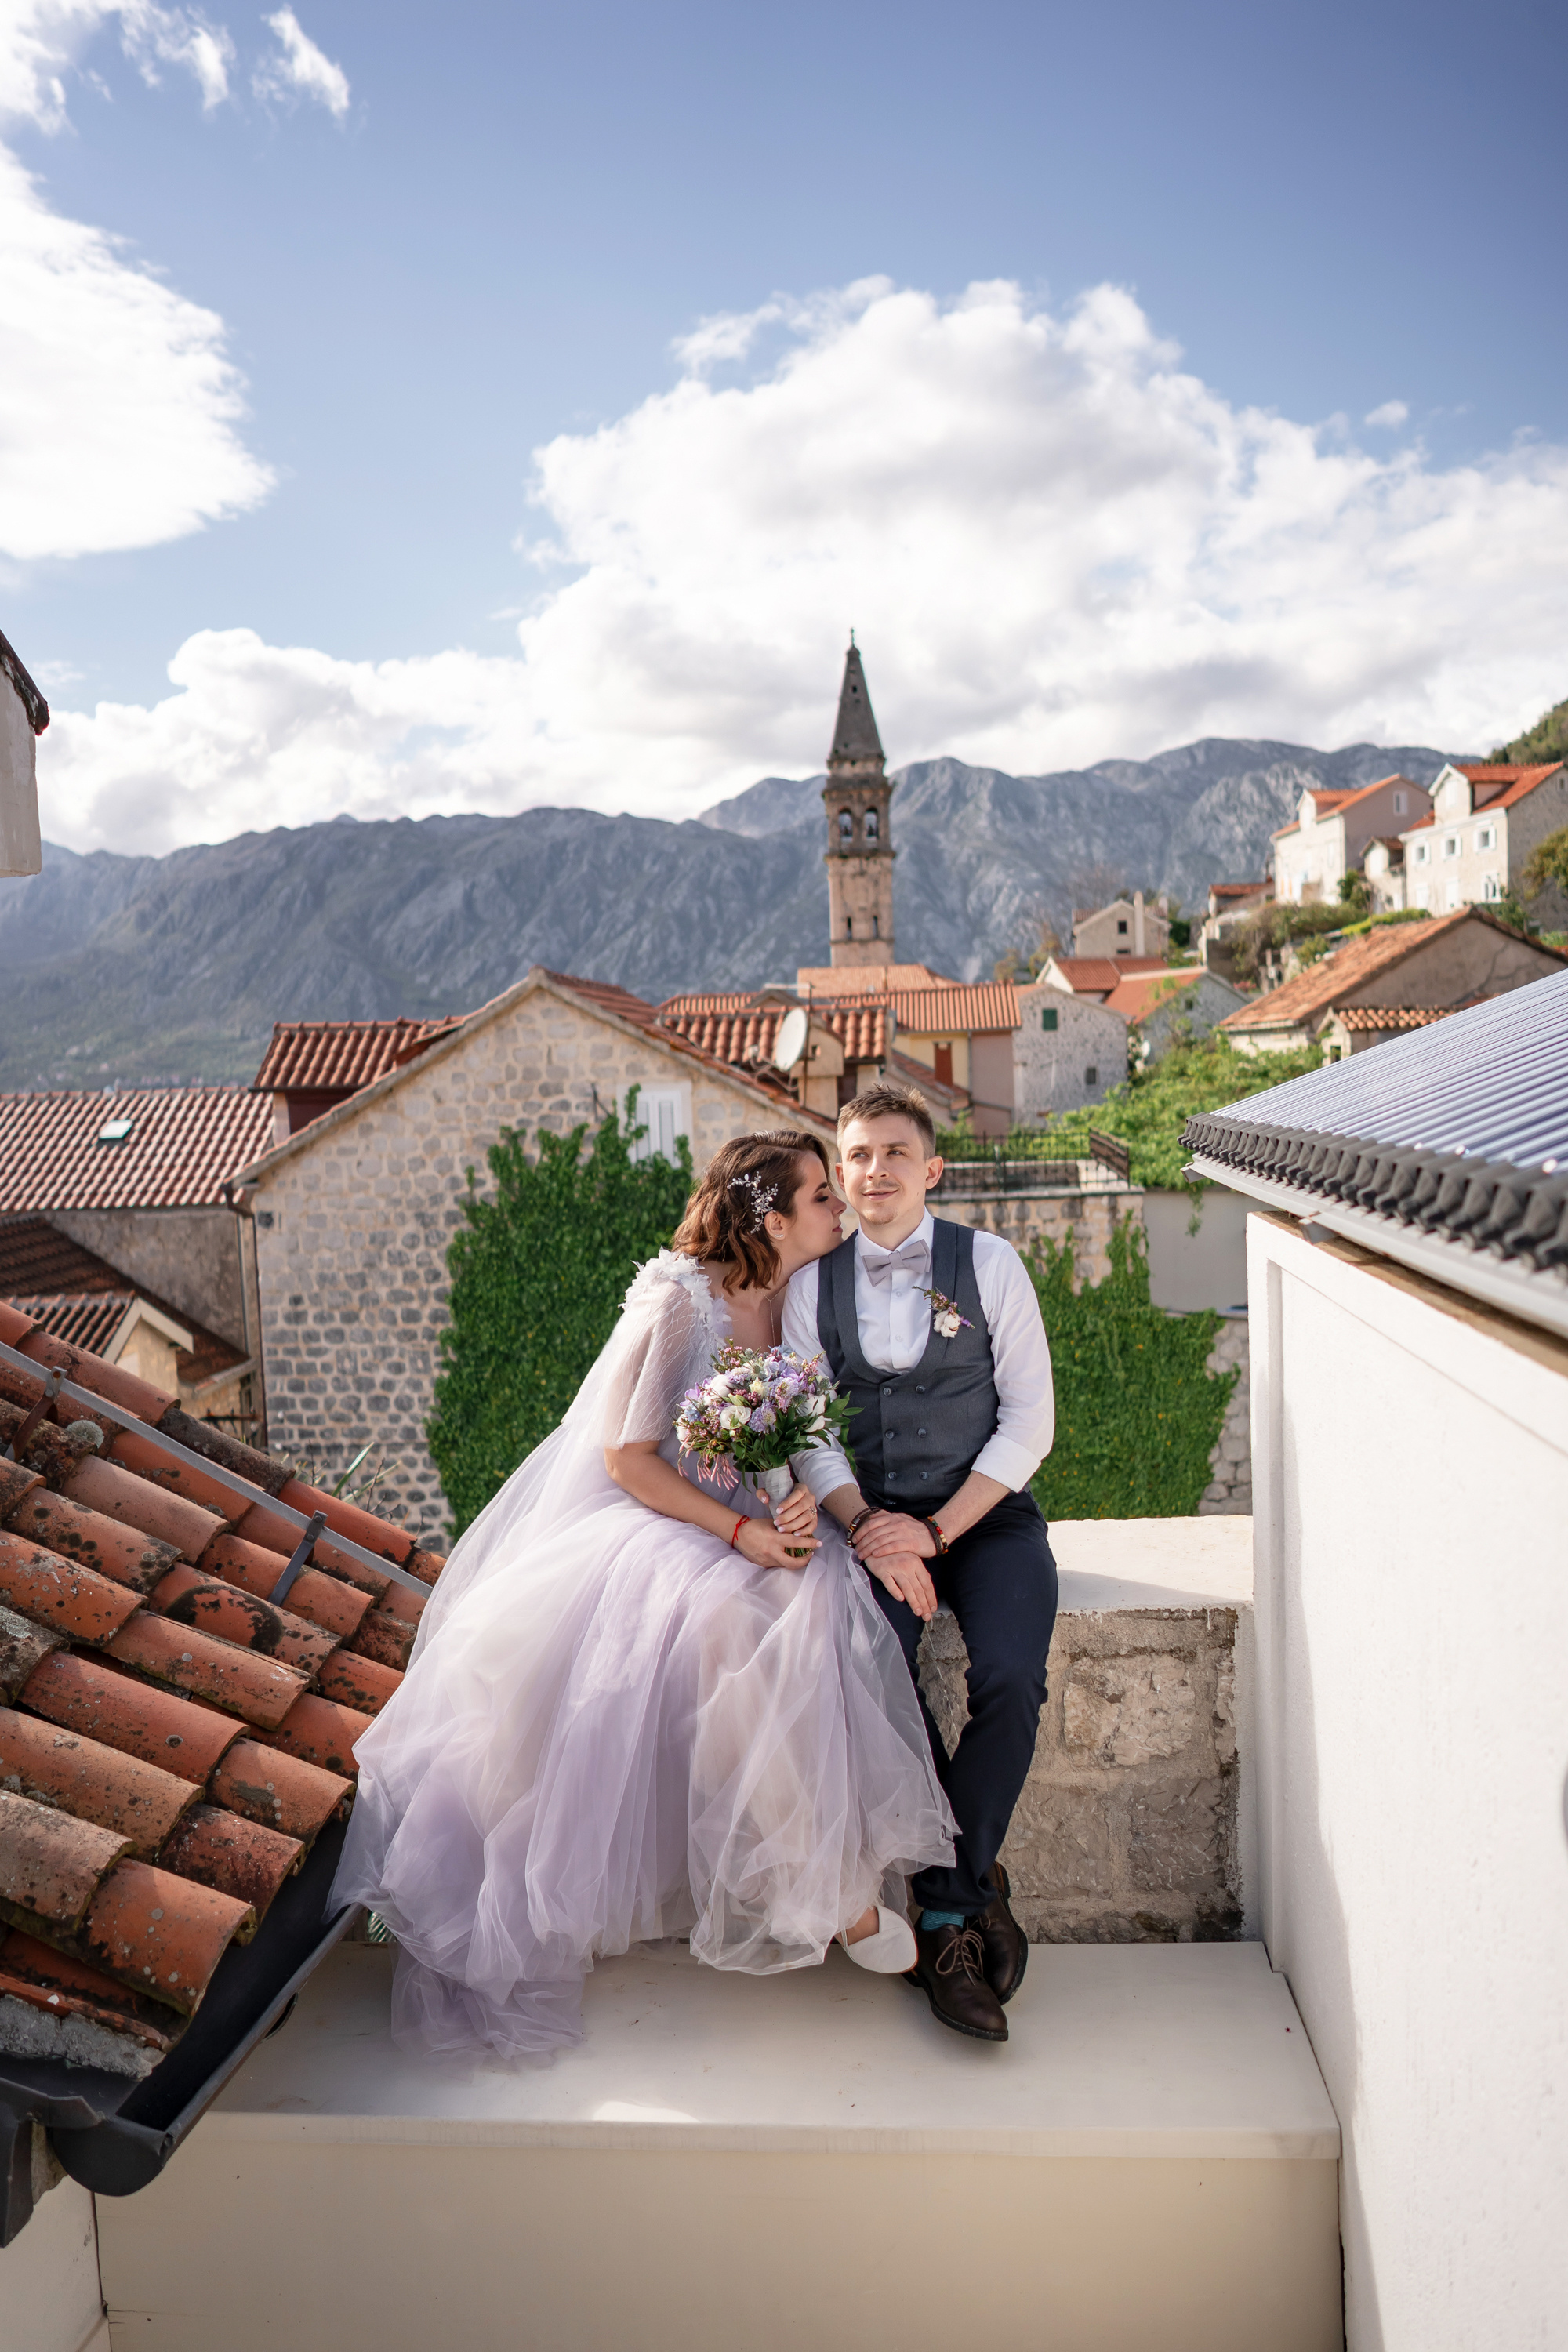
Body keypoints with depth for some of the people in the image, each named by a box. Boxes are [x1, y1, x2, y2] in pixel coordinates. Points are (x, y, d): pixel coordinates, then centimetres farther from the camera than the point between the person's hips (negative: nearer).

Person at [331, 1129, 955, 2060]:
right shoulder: (676, 1300, -13)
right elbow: (627, 1458, -14)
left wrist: (798, 1503, -9)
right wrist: (742, 1530, -21)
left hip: (758, 1536, 5)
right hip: (645, 1523, -5)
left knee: (819, 1610, -28)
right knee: (728, 1621, -35)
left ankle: (834, 1880, -20)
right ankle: (834, 1889, -22)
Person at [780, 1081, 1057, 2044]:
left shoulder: (990, 1263, 0)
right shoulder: (814, 1283, 6)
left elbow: (1030, 1419, -3)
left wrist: (938, 1531, -13)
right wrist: (869, 1528, -16)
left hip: (985, 1515, -1)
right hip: (873, 1521, 1)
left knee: (1011, 1679, -27)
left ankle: (947, 1914, -6)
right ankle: (973, 1894, -7)